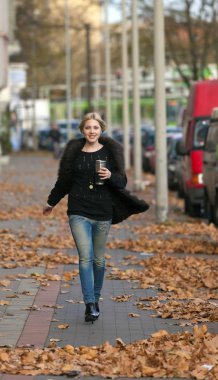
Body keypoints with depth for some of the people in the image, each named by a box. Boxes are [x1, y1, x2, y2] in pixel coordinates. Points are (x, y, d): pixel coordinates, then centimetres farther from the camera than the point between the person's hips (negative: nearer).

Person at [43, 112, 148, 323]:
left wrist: (111, 176, -18)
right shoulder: (74, 152, 5)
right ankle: (90, 305, -13)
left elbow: (122, 181, 3)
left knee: (98, 259, 8)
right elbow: (64, 180, 16)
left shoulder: (110, 151, 3)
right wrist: (51, 202, 24)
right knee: (85, 257, -11)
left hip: (103, 213, 1)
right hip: (79, 212, -1)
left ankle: (96, 299, 25)